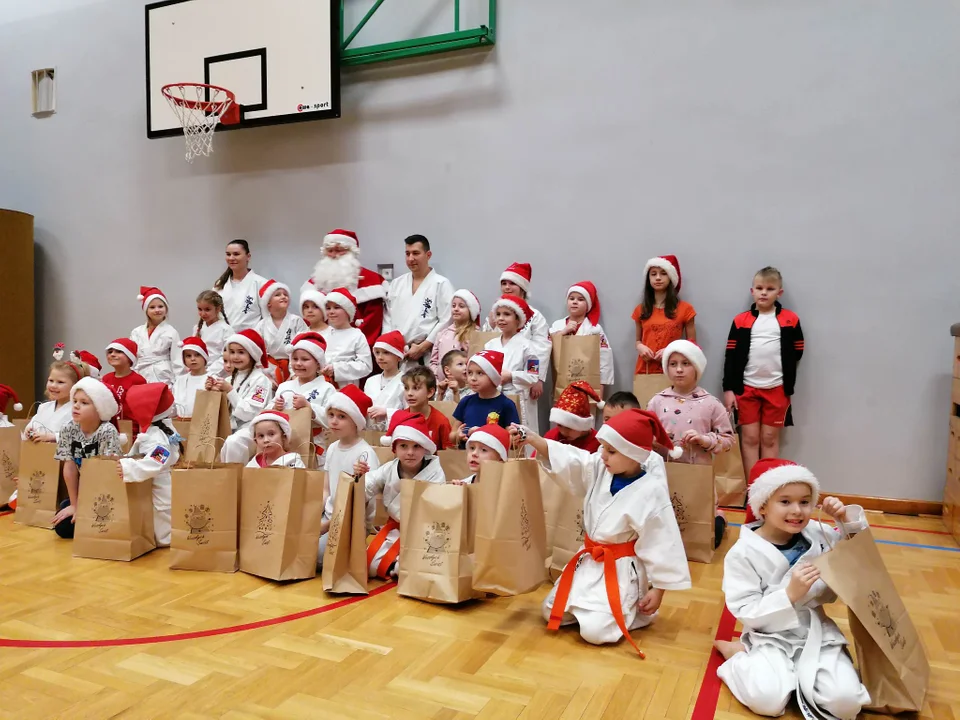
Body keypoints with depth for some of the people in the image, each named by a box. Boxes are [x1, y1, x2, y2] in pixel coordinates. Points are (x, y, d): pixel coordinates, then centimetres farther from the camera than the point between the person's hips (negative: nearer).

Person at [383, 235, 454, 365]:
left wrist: (422, 347, -12)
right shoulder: (395, 284, 15)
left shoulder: (442, 284, -1)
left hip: (427, 357, -4)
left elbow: (446, 321, -8)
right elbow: (387, 317, 14)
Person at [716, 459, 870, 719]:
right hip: (771, 638, -3)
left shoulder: (818, 535, 1)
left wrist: (849, 519, -5)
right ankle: (741, 654, 3)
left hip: (817, 632, 4)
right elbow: (745, 612, -15)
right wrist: (790, 594, -27)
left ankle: (801, 674, 7)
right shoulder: (743, 553, -14)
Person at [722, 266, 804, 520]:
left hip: (777, 389, 0)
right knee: (749, 438, 5)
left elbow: (796, 354, 4)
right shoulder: (741, 321, 1)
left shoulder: (790, 320, 0)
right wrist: (728, 389, -4)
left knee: (770, 439, 7)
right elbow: (731, 356, 0)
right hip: (746, 388, 1)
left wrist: (788, 387, 1)